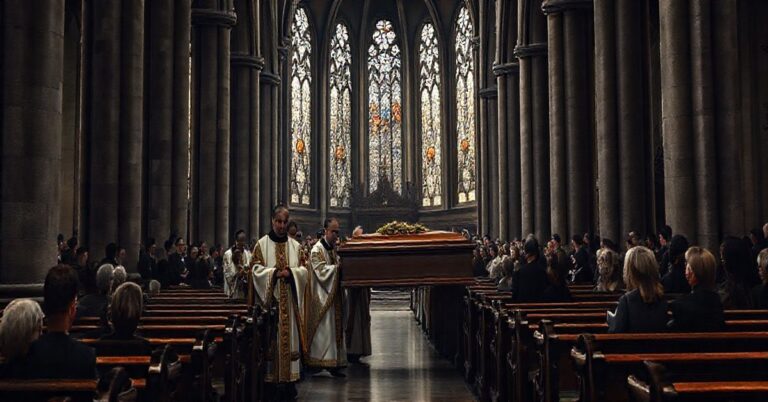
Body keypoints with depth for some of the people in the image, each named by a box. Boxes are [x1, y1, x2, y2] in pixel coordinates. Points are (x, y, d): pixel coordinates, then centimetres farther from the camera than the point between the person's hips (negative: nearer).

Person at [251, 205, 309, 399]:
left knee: (290, 337, 2)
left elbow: (304, 270, 6)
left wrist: (290, 272, -13)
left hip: (290, 302, 2)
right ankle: (271, 381, 2)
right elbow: (256, 269, -3)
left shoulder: (296, 246, 11)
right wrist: (274, 273, -17)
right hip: (269, 301, -2)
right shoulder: (262, 244, 4)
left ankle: (289, 380, 7)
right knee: (270, 338, -3)